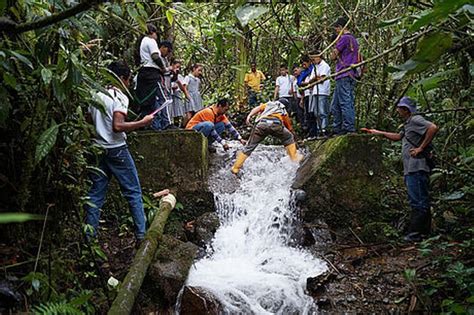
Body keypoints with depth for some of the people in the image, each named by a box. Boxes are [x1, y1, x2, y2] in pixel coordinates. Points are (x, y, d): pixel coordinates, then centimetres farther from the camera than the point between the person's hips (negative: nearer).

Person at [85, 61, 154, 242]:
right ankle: (141, 233, 3)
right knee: (133, 192, 3)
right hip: (117, 150, -6)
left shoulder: (96, 95, 9)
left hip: (98, 150, 7)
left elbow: (88, 120, 16)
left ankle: (90, 234, 11)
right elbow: (117, 126, -22)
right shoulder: (119, 97, -12)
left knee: (95, 193, 9)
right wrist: (143, 123, -16)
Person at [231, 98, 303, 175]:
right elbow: (290, 128, 46)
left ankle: (235, 168, 9)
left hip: (261, 124, 1)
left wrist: (249, 115, 4)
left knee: (249, 147, 9)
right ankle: (294, 157, 25)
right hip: (276, 124, -1)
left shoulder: (269, 104, 39)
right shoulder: (284, 112, 38)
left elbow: (257, 108, 19)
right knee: (289, 138, 28)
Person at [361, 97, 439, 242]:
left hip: (417, 168, -11)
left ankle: (415, 234, -9)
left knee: (418, 201, -9)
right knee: (420, 201, 12)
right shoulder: (408, 124, 22)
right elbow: (398, 136, 37)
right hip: (410, 169, 11)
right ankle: (424, 231, 18)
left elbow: (433, 128, -25)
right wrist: (378, 133, 36)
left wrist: (421, 148, -21)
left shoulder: (416, 120, -9)